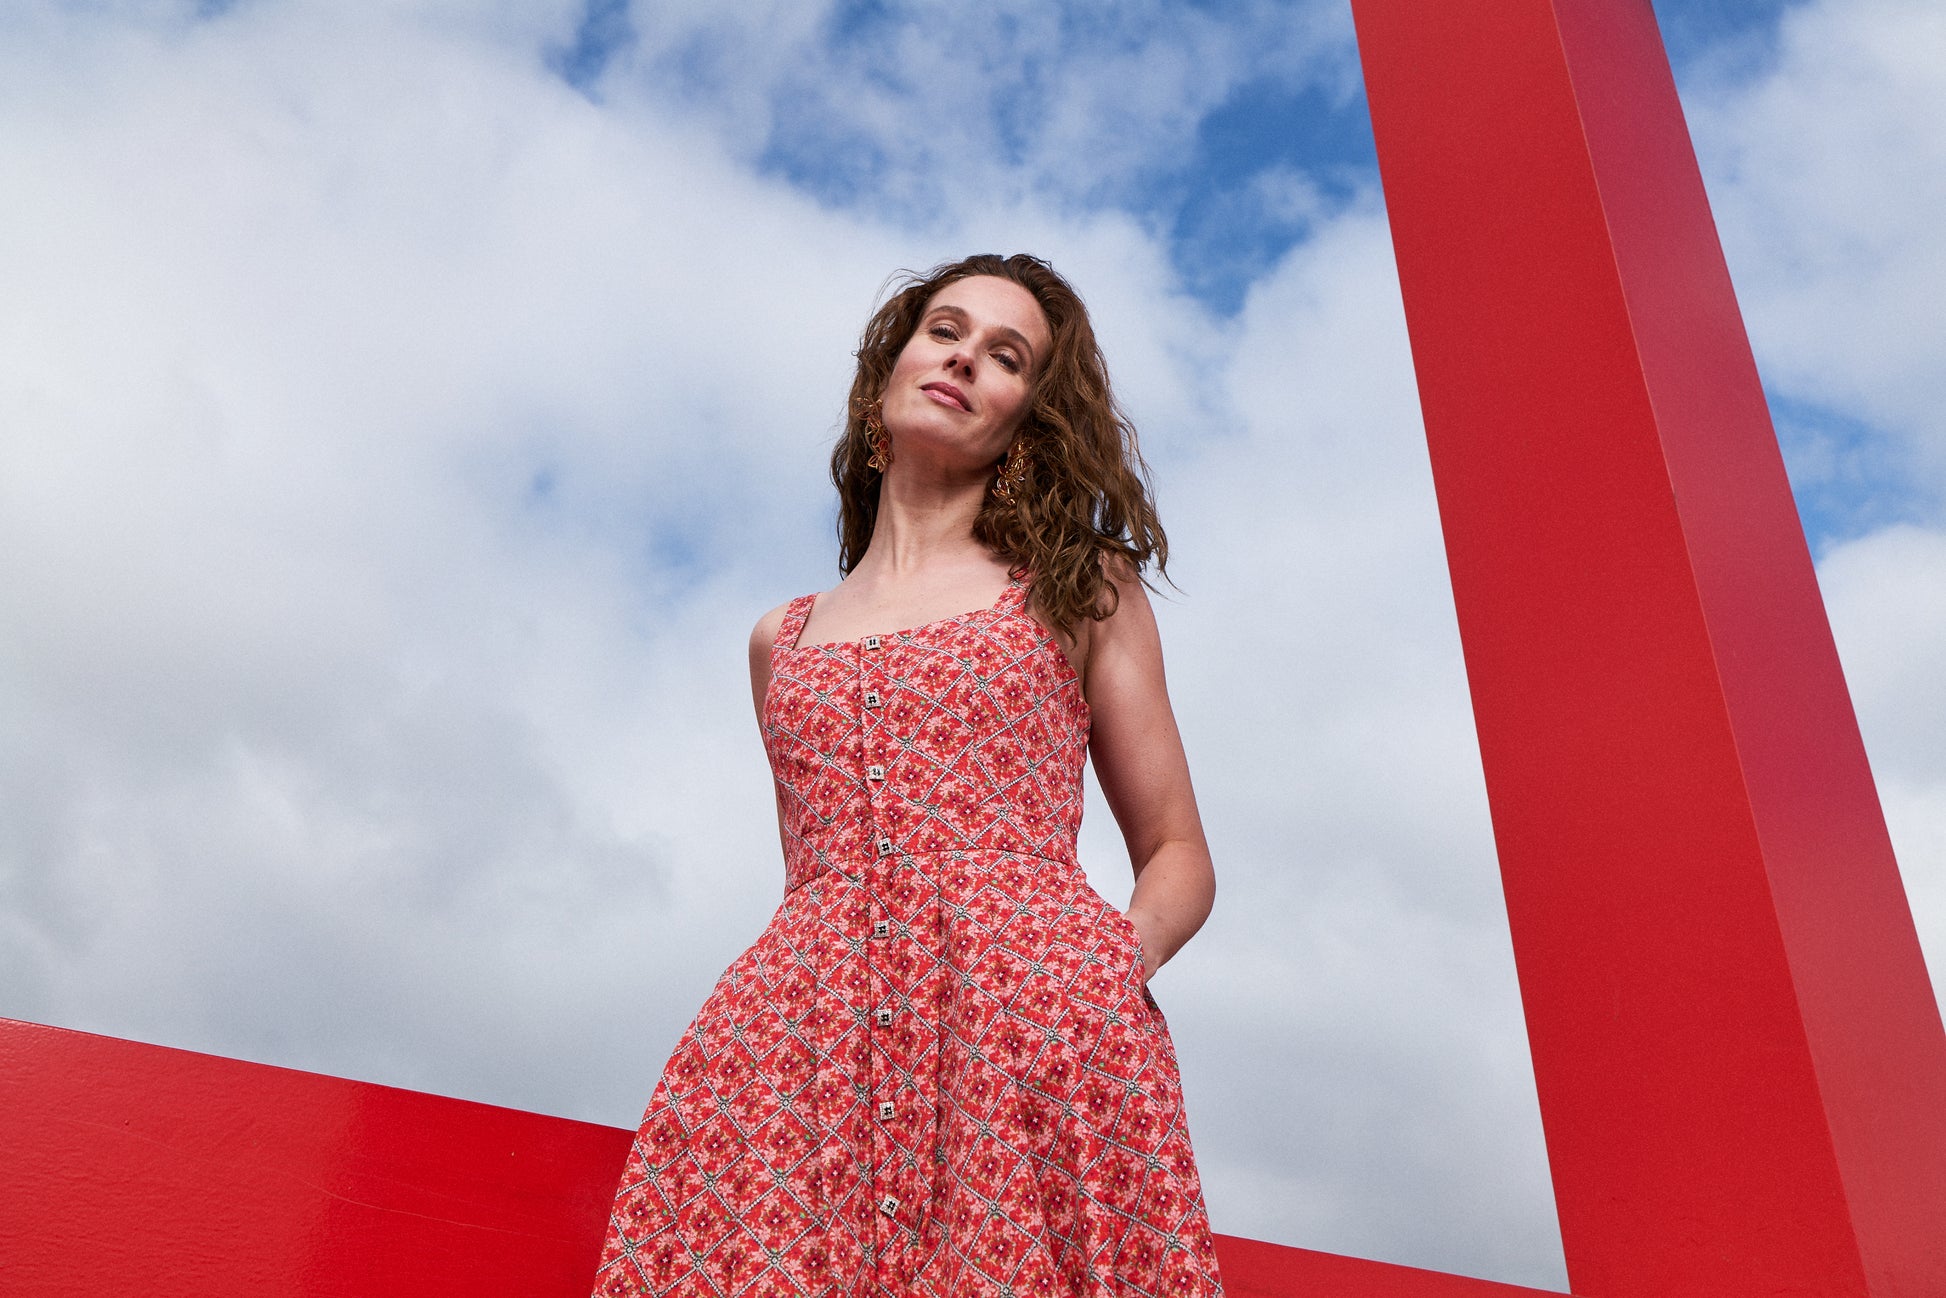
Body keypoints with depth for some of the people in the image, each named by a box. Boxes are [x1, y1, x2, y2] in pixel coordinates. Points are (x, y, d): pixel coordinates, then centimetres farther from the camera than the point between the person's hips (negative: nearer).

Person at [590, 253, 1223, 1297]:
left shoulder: (1083, 587, 15)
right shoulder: (783, 639, 22)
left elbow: (1178, 855, 13)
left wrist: (1121, 947, -8)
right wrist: (815, 963, 4)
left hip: (1032, 1021, -2)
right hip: (809, 1022, 2)